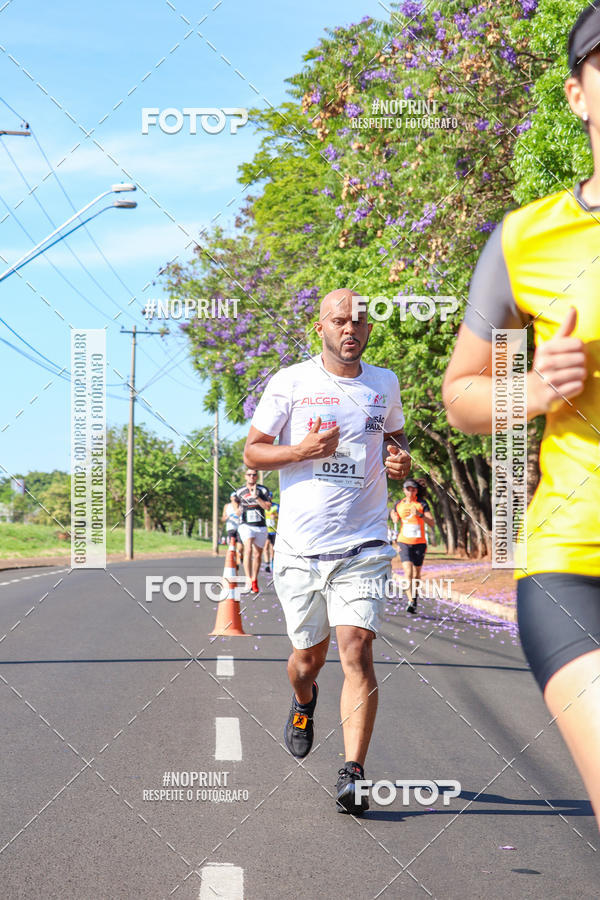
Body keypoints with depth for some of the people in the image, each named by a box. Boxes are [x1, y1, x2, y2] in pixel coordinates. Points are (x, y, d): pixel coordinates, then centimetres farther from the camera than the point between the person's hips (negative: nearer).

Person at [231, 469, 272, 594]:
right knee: (248, 549, -23)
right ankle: (248, 581, -32)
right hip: (246, 526, -2)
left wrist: (256, 497, -21)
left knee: (257, 554, 8)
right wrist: (237, 509, 6)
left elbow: (267, 506, -11)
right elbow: (234, 499, 25)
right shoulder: (239, 491, 3)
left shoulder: (263, 490, 0)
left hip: (260, 526, 2)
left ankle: (254, 581, 26)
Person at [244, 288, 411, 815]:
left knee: (356, 650, -15)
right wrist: (300, 450, -15)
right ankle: (304, 702, 48)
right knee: (310, 654, 10)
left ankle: (352, 775, -14)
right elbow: (253, 451, 3)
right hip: (301, 547, 0)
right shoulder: (290, 382, 0)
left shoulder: (385, 384, 9)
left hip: (363, 546, 0)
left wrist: (400, 459, 3)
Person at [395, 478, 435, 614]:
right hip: (404, 542, 0)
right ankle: (410, 601, -25)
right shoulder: (399, 505, 7)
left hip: (419, 543, 0)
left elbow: (432, 523, -10)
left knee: (416, 574, 8)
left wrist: (420, 514, -23)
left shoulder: (422, 504, -2)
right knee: (408, 572, -16)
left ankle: (415, 598, 28)